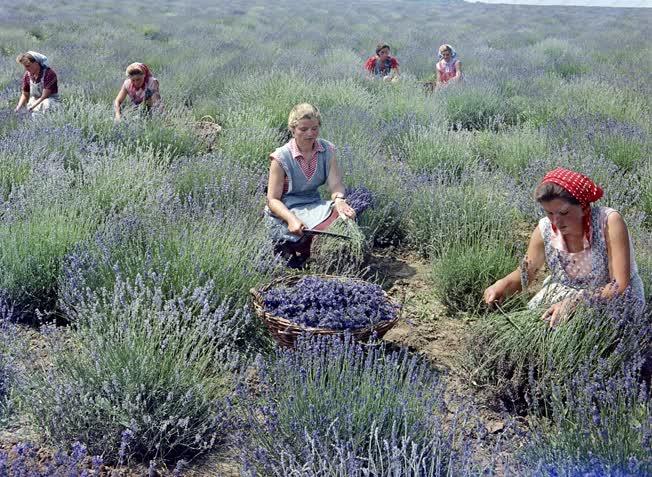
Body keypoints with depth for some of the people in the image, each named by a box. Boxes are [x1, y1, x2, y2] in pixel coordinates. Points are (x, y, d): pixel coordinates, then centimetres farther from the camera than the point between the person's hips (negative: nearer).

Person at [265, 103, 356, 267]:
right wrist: (292, 219, -31)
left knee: (344, 215, -23)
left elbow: (335, 183, -8)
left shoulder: (327, 150, 0)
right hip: (285, 212, -5)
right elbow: (273, 200, -12)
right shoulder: (281, 158, -12)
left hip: (315, 206, 5)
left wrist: (339, 200, -33)